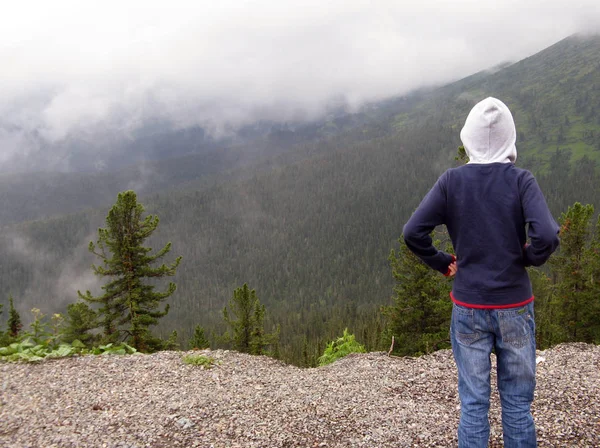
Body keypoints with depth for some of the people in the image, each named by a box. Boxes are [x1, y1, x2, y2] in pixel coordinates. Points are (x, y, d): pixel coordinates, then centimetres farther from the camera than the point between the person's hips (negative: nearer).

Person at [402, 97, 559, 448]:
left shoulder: (451, 181, -5)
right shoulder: (521, 181, -8)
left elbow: (413, 233, -11)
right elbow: (547, 236, -20)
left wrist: (441, 263, 4)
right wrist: (530, 258, 0)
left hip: (468, 308, 1)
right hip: (515, 307, 0)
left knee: (473, 403, 10)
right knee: (518, 403, 12)